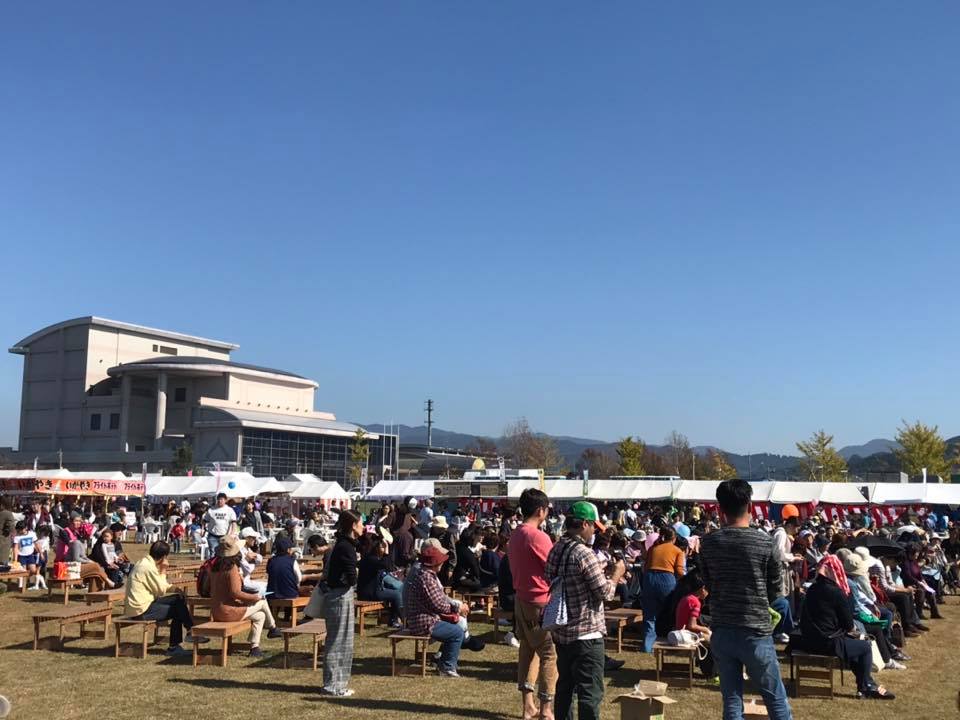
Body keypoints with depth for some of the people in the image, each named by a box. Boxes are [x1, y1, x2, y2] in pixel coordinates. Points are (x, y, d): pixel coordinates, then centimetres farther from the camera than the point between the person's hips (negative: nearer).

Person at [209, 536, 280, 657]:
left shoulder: (216, 566, 5)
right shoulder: (232, 568, -20)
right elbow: (235, 593, -24)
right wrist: (254, 597, -10)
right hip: (230, 612, -8)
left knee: (260, 616, 21)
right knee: (262, 601, 11)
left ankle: (254, 647, 22)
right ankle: (272, 628, 32)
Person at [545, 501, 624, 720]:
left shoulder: (555, 550, 6)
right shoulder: (584, 553, -19)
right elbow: (605, 592, -15)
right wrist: (616, 574, 1)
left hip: (561, 631, 8)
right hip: (586, 633, -8)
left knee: (564, 686, 18)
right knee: (591, 693, -2)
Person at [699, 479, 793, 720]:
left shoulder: (708, 543, -2)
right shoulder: (765, 542, -9)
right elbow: (775, 590, 1)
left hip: (721, 632, 3)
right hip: (755, 632, -3)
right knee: (776, 700, 10)